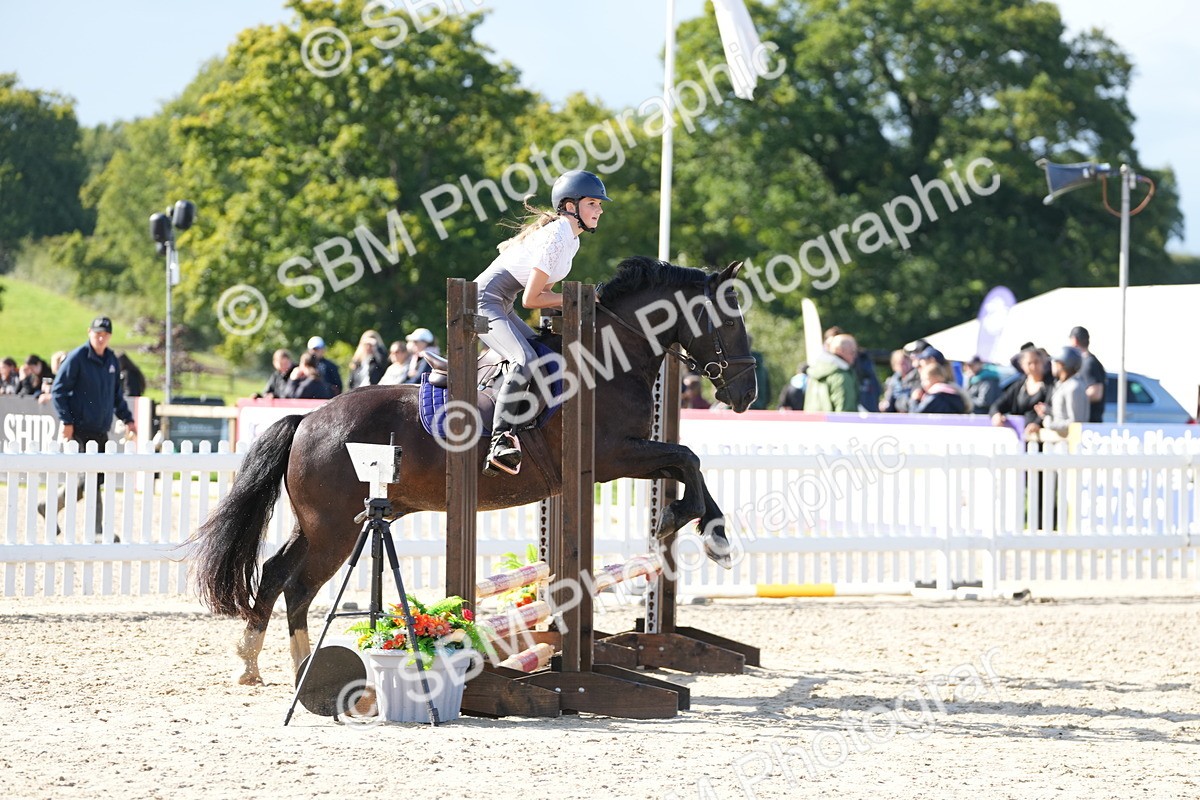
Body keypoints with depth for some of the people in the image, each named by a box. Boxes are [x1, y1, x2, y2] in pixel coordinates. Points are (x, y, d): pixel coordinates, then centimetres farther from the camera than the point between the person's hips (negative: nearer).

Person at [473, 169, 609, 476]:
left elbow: (541, 290, 15)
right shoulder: (555, 238, -19)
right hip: (485, 301, -11)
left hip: (500, 308, 11)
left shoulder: (571, 239, 12)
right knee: (525, 360, -30)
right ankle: (501, 441, -38)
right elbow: (531, 299, -19)